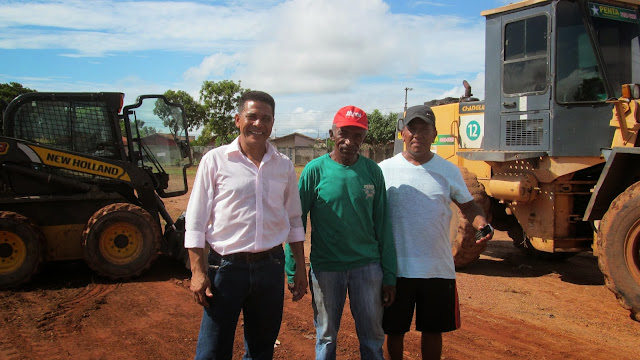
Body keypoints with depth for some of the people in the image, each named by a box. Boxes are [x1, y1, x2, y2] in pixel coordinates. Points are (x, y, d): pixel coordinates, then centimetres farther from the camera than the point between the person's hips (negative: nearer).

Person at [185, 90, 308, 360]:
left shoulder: (284, 166, 6)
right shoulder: (215, 160, -4)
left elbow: (294, 220, 13)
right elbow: (196, 220, -3)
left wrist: (300, 269, 11)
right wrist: (197, 271, -8)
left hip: (271, 266, 3)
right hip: (226, 266, -3)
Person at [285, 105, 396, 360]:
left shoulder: (372, 171, 1)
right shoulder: (315, 170, -6)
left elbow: (382, 225, 5)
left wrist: (389, 276, 4)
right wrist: (292, 270, -3)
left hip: (367, 265, 2)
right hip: (325, 268, -1)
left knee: (373, 339, 11)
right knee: (326, 338, 13)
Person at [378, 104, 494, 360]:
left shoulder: (449, 171, 4)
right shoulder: (384, 169, -2)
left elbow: (467, 205, 13)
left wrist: (482, 224, -8)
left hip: (439, 269, 2)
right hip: (397, 269, -1)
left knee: (433, 330, 14)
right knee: (394, 331, 11)